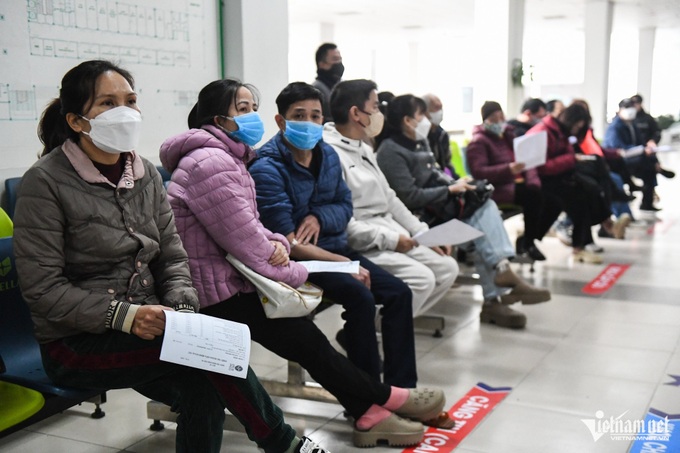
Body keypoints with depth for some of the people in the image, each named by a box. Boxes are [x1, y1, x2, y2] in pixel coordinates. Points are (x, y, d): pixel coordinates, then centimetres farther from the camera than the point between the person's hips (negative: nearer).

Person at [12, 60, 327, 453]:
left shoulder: (146, 174, 7)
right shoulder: (46, 182, -10)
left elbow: (172, 258, 9)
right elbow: (42, 288, -14)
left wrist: (182, 308, -12)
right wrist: (123, 315, -24)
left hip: (146, 327, 5)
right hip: (76, 344, -5)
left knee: (202, 388, -26)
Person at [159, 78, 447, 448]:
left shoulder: (227, 158, 14)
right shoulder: (211, 163, -19)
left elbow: (249, 229, 14)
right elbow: (245, 242, -21)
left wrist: (276, 244, -9)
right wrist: (296, 274, -8)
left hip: (229, 282, 9)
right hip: (215, 292, -9)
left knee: (305, 335, 3)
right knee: (304, 339, -5)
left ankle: (369, 410, 7)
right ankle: (380, 401, 8)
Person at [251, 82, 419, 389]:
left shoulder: (328, 155, 6)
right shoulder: (267, 169, -17)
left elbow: (345, 205, 14)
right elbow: (289, 244, -20)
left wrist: (319, 217, -11)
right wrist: (345, 264, -20)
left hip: (333, 246, 7)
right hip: (294, 260, -7)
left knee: (398, 292, -8)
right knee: (360, 296, -28)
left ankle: (401, 387, 1)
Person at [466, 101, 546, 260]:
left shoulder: (509, 135, 19)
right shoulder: (478, 142, -4)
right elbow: (478, 172, -18)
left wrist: (533, 180, -7)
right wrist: (508, 169, -30)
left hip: (517, 183, 7)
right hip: (497, 189, -7)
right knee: (532, 195, -28)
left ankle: (527, 240, -2)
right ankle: (528, 242, -10)